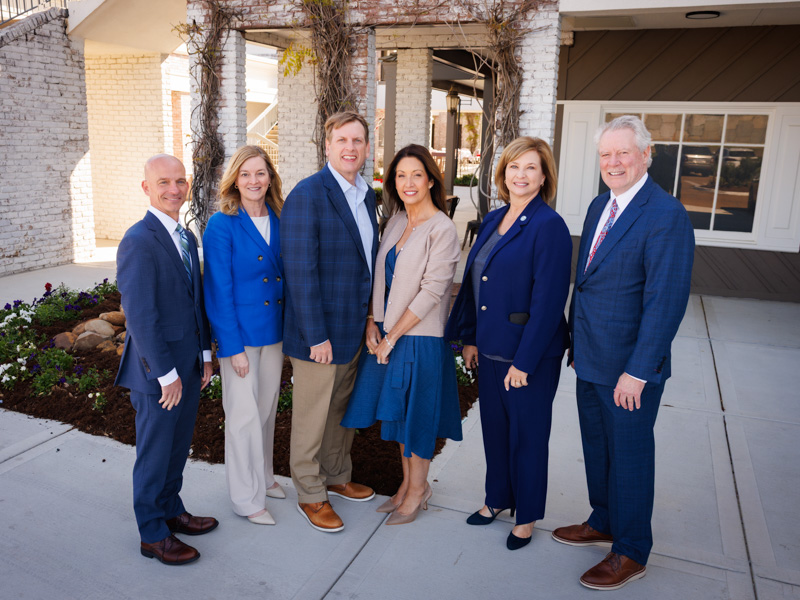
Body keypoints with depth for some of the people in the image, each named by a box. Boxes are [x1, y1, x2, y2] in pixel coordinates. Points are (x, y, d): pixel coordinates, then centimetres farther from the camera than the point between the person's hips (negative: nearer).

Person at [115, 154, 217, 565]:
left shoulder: (187, 237, 8)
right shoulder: (139, 242, -19)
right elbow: (140, 317, -21)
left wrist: (204, 354, 11)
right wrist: (166, 374, -19)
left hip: (188, 365, 8)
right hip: (157, 369, -8)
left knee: (178, 445, 21)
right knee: (155, 452, 8)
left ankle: (171, 510, 40)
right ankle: (152, 534, 26)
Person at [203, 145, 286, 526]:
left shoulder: (278, 221, 4)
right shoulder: (221, 226, -12)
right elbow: (219, 291, -13)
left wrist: (290, 328, 4)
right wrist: (233, 347, -15)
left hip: (274, 331, 6)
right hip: (240, 332, -5)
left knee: (267, 408, 18)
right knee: (244, 415, 3)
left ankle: (263, 477, 37)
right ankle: (247, 498, 20)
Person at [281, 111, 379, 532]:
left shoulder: (366, 195, 9)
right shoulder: (307, 196, -17)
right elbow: (300, 271, -20)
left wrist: (368, 318, 11)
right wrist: (316, 336, -20)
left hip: (355, 330, 8)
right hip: (320, 332, -8)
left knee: (342, 410, 22)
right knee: (312, 418, 9)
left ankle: (337, 477, 41)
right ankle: (310, 496, 27)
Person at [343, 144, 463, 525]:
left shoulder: (441, 229, -15)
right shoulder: (396, 221, 7)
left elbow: (431, 292, -18)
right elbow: (381, 277, 10)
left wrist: (392, 336, -15)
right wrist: (372, 323, -2)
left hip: (419, 337, -7)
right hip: (387, 335, 7)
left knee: (416, 412, 7)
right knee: (397, 411, 17)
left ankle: (418, 490, 28)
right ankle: (407, 483, 35)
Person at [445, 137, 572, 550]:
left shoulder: (549, 227, -16)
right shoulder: (493, 220, 7)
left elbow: (548, 301, -19)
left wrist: (524, 361, -19)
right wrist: (470, 337, 10)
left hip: (531, 355, -7)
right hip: (490, 349, 7)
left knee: (527, 435, 9)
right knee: (494, 428, 19)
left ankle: (526, 516, 29)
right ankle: (498, 498, 41)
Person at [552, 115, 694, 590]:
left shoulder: (666, 215, -19)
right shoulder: (600, 206, 8)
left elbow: (666, 301, -22)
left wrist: (638, 371, -22)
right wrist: (576, 342, 14)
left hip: (630, 368, -8)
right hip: (591, 360, 8)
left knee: (629, 454, 8)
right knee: (597, 446, 21)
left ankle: (630, 553, 28)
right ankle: (604, 524, 43)